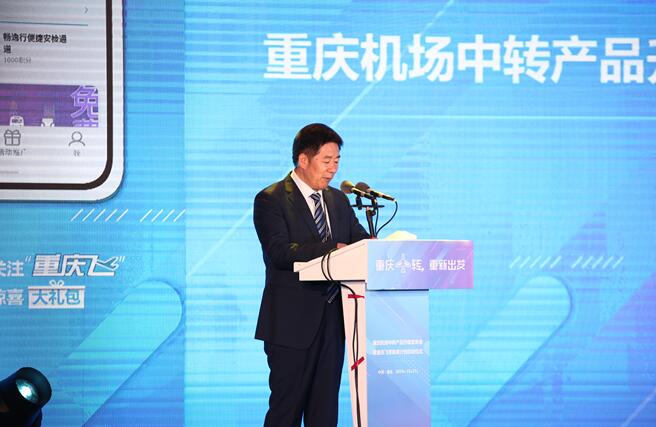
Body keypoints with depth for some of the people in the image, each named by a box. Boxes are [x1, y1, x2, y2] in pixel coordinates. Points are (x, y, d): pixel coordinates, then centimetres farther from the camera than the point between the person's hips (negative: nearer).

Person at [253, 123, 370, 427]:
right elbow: (279, 252, -20)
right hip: (292, 321, -6)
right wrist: (332, 250, -30)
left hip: (332, 319, 6)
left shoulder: (338, 200, 16)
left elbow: (360, 240, 10)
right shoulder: (271, 200, -6)